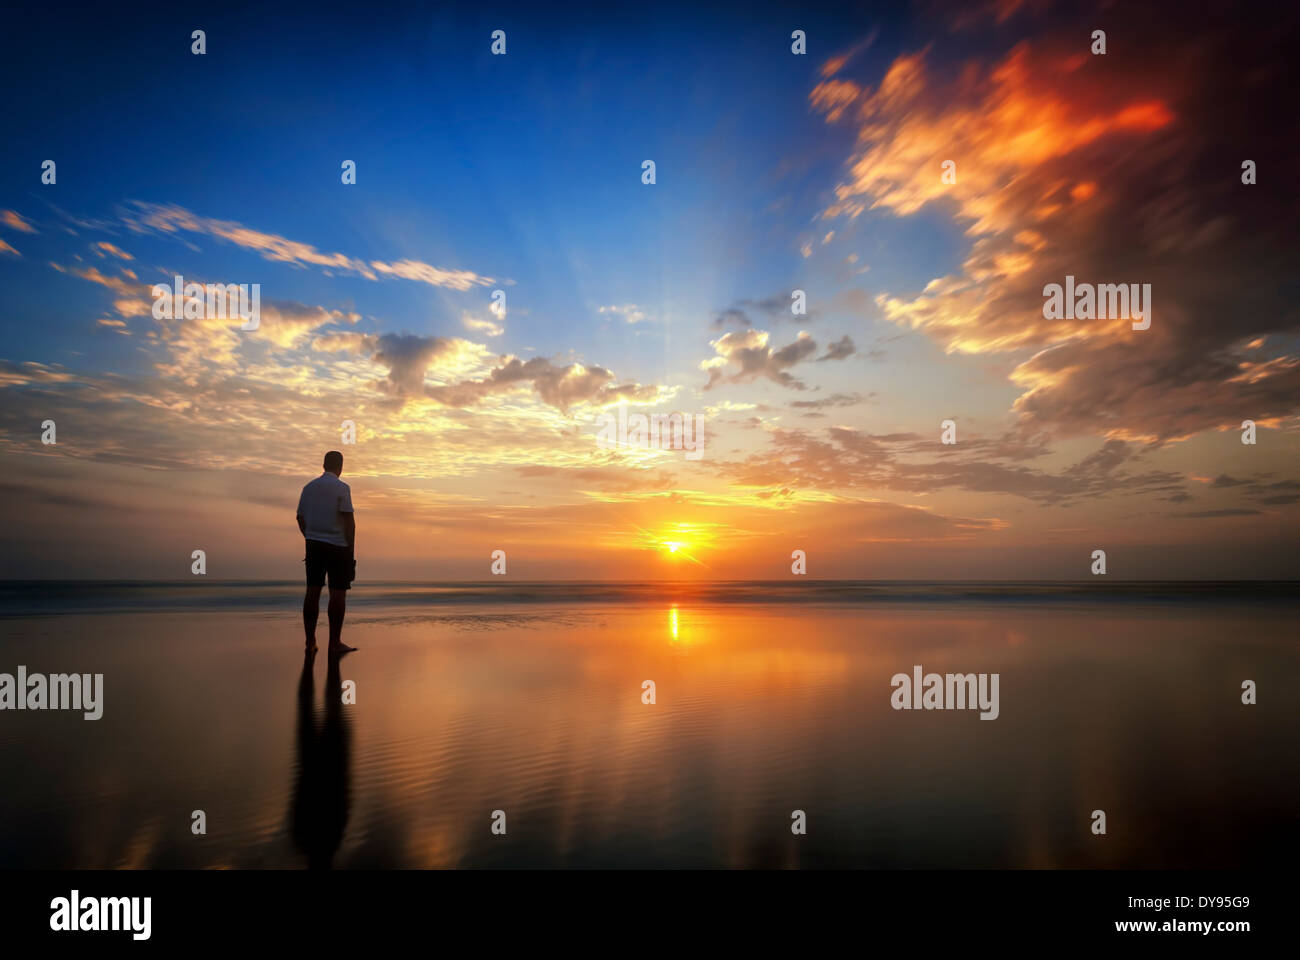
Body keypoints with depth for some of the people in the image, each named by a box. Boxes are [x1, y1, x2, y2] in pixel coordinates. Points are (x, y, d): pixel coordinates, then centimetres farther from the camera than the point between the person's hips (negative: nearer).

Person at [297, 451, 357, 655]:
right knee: (338, 592, -2)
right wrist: (351, 549, -8)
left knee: (312, 591, 7)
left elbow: (300, 518, 17)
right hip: (337, 546, -6)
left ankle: (310, 642, 10)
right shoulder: (341, 488, -8)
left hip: (314, 545, 6)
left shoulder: (308, 487, 11)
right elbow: (349, 520, -13)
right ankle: (335, 643, 0)